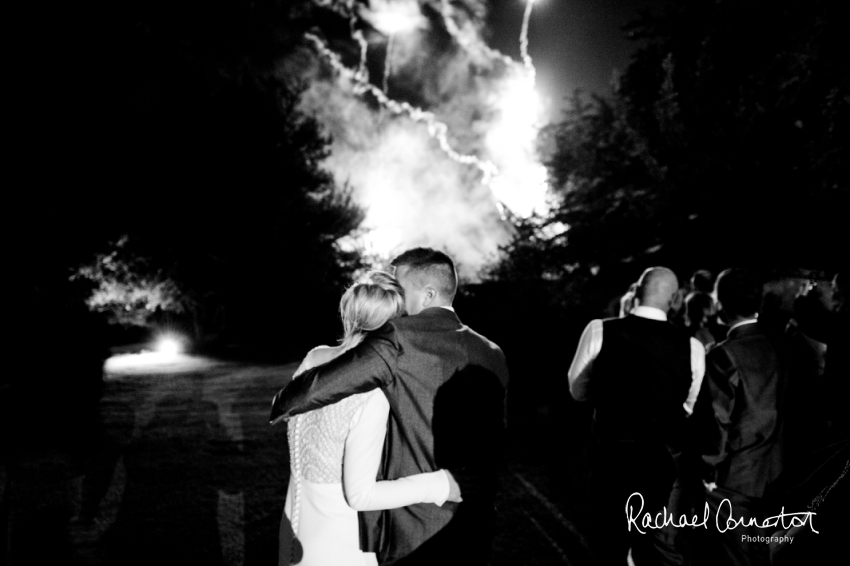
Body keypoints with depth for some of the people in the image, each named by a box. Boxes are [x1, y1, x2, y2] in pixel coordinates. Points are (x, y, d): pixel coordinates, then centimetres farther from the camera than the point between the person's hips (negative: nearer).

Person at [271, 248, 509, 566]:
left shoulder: (399, 339, -15)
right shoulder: (492, 356, 1)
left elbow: (320, 385, -16)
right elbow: (491, 451, 8)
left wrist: (282, 405, 3)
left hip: (413, 534, -5)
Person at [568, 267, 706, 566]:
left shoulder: (599, 330, -11)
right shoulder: (691, 347, -9)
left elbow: (578, 391, 2)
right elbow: (692, 408, 3)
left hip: (612, 456, 0)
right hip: (665, 461, 0)